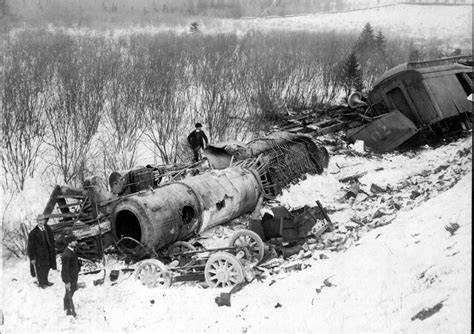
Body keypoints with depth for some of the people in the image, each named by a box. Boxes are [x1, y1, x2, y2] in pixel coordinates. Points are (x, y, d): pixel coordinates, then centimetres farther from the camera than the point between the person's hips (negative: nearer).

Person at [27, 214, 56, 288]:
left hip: (48, 253, 6)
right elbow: (31, 246, -19)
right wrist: (32, 258, -15)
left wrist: (52, 250, 10)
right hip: (39, 254, -5)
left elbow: (51, 239, 5)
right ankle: (41, 283, 40)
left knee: (47, 268, 23)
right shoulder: (33, 233, -27)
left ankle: (45, 281, 46)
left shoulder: (47, 228, -9)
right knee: (40, 269, 16)